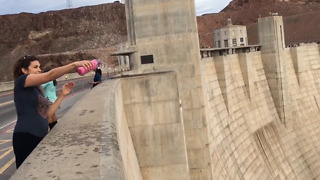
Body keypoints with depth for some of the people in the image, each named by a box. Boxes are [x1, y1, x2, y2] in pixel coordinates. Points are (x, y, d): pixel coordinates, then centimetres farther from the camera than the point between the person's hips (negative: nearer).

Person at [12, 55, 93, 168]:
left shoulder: (36, 89, 20)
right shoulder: (21, 81, -3)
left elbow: (47, 115, 11)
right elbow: (50, 75, -19)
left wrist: (62, 94, 9)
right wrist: (74, 64, -27)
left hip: (40, 137, 8)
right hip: (26, 137, -8)